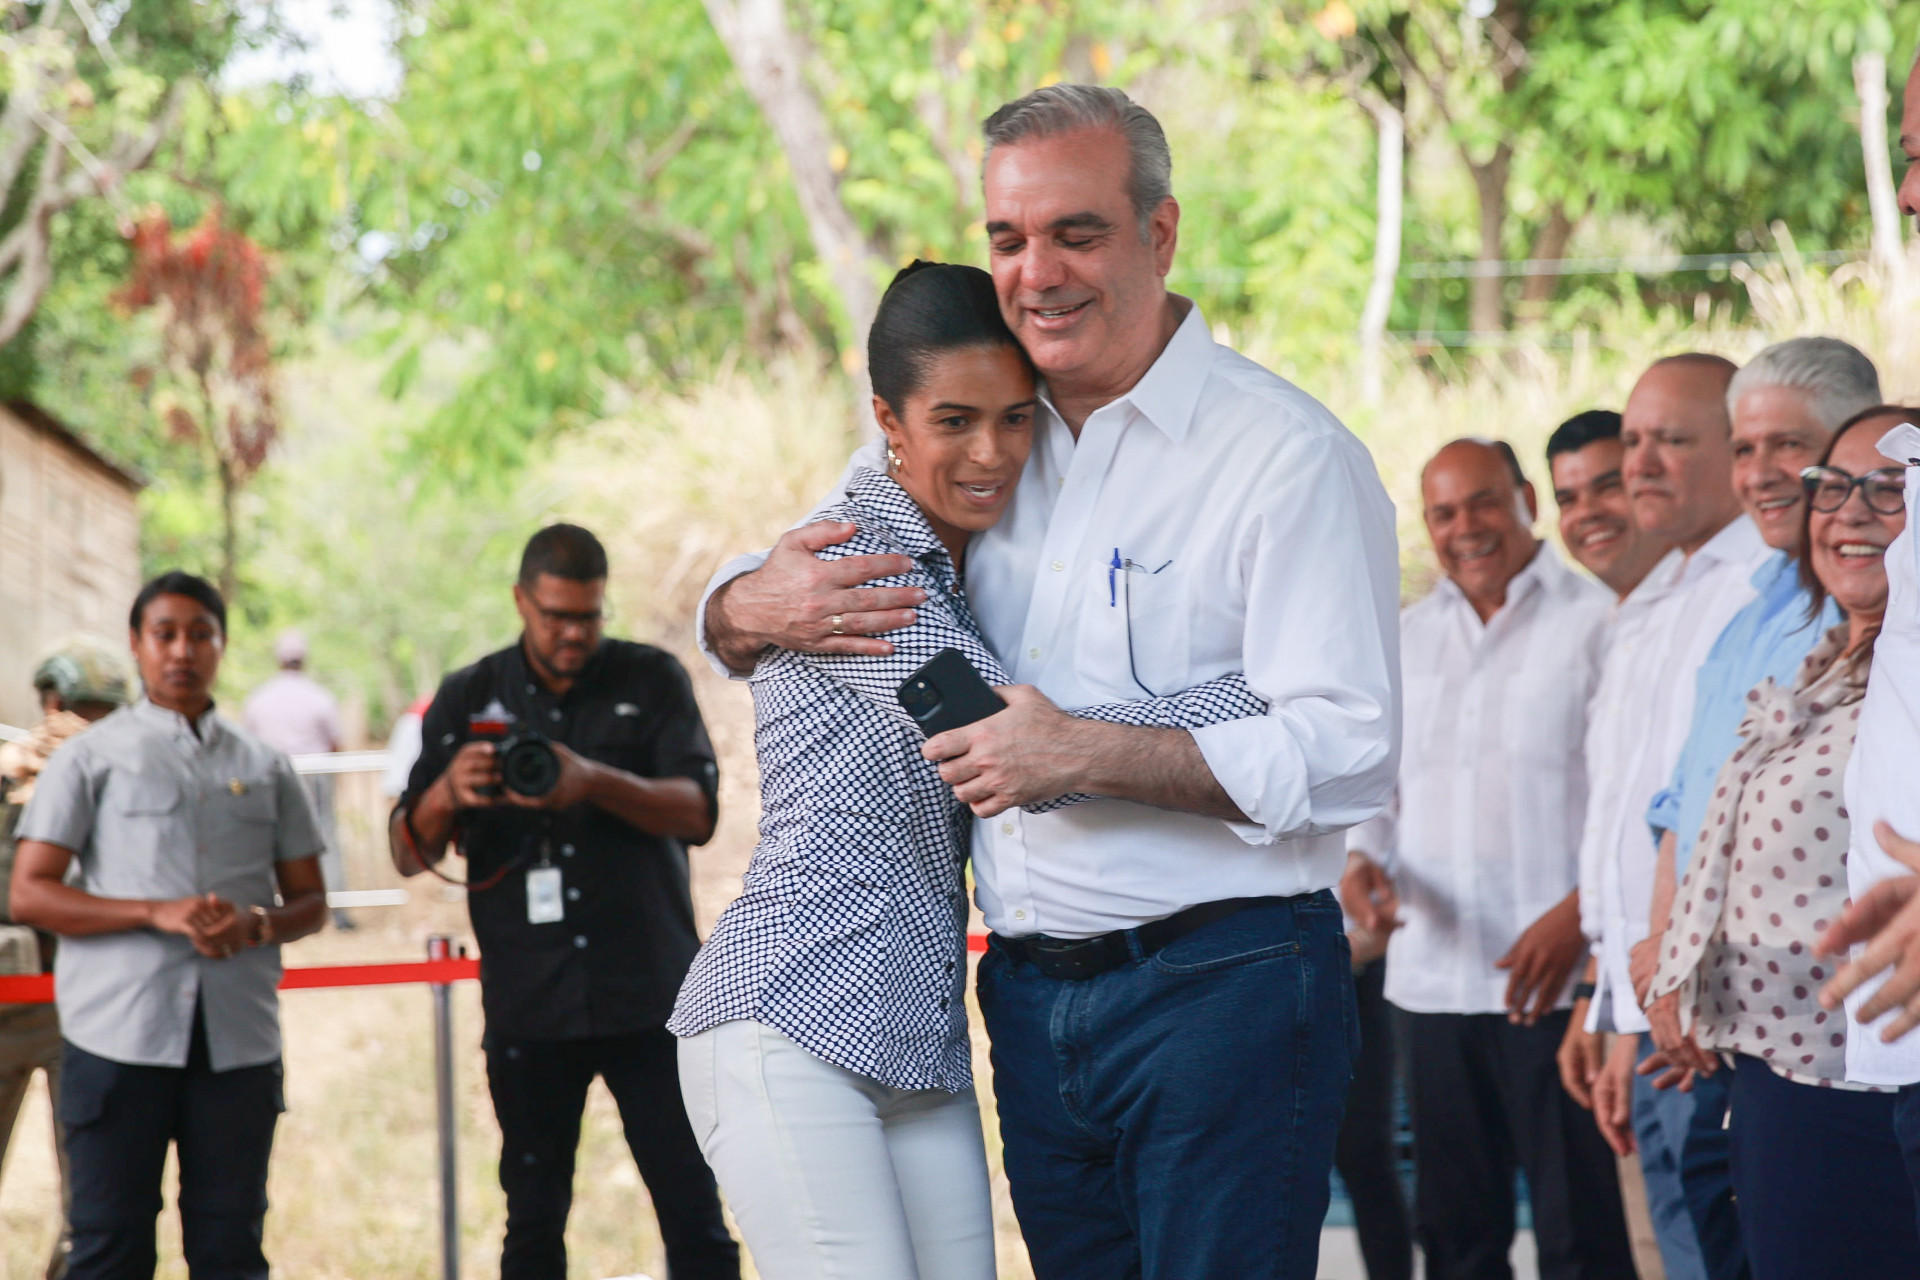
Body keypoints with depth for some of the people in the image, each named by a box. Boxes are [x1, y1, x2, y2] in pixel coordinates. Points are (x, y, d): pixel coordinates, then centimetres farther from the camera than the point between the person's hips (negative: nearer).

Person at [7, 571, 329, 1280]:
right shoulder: (91, 758, 7)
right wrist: (158, 914, -13)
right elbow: (29, 894, -1)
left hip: (238, 1036, 3)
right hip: (118, 1036, -3)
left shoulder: (265, 768, 16)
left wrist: (257, 924, -7)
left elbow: (309, 900, 18)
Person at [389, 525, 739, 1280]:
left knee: (695, 1218, -4)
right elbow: (410, 854, 3)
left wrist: (597, 782, -26)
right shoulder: (468, 700, 8)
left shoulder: (653, 681, 5)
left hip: (651, 996, -1)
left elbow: (697, 811, -8)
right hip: (530, 1010, 1)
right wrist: (447, 796, -20)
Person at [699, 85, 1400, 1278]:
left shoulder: (1288, 455, -9)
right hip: (1034, 993, 6)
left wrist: (1085, 757, -24)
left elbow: (1347, 754, -17)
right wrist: (753, 610, -5)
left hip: (1222, 990, -6)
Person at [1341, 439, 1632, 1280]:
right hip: (1435, 975, 6)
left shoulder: (1595, 622, -3)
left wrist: (1579, 912, -18)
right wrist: (1363, 858, -1)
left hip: (1555, 977, -6)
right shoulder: (1407, 637, 16)